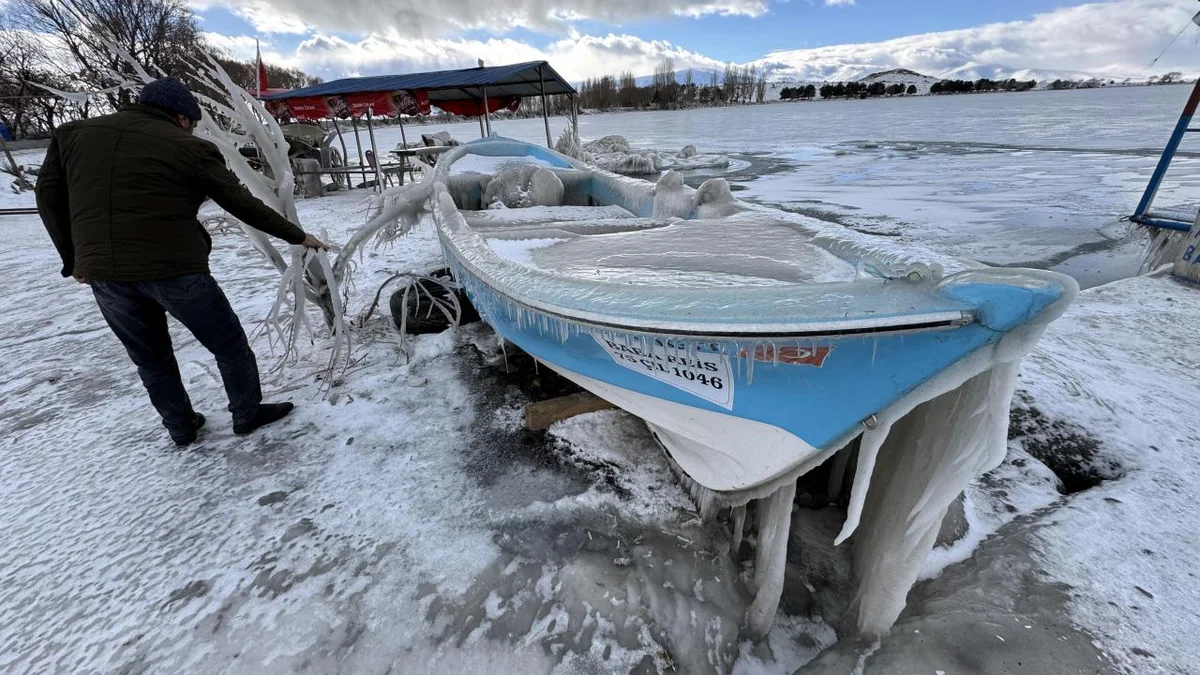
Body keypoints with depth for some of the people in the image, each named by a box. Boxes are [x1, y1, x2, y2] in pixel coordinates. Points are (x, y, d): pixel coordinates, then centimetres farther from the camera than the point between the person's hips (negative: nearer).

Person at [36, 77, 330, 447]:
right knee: (230, 345, 13)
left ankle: (181, 427, 32)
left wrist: (75, 258, 23)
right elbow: (243, 204, 0)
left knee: (150, 358, 21)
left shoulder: (73, 133, 14)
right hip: (174, 268, -5)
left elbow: (49, 197, 16)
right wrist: (298, 236, 9)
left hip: (102, 273, 5)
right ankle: (247, 414, 23)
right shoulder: (189, 148, -1)